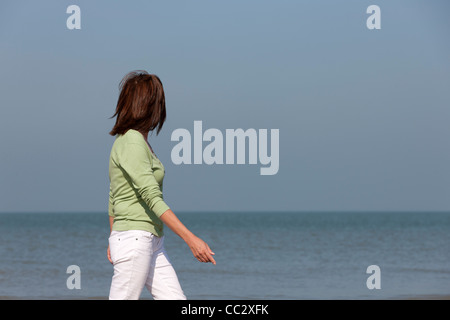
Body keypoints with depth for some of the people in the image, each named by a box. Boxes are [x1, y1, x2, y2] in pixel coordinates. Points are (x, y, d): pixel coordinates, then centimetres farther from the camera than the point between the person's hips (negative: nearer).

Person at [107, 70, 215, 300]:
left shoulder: (138, 140, 14)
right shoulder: (132, 142, -15)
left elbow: (114, 196, 22)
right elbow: (152, 198, -22)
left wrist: (114, 240, 31)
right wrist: (190, 238, -25)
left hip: (152, 244, 10)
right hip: (134, 240, -10)